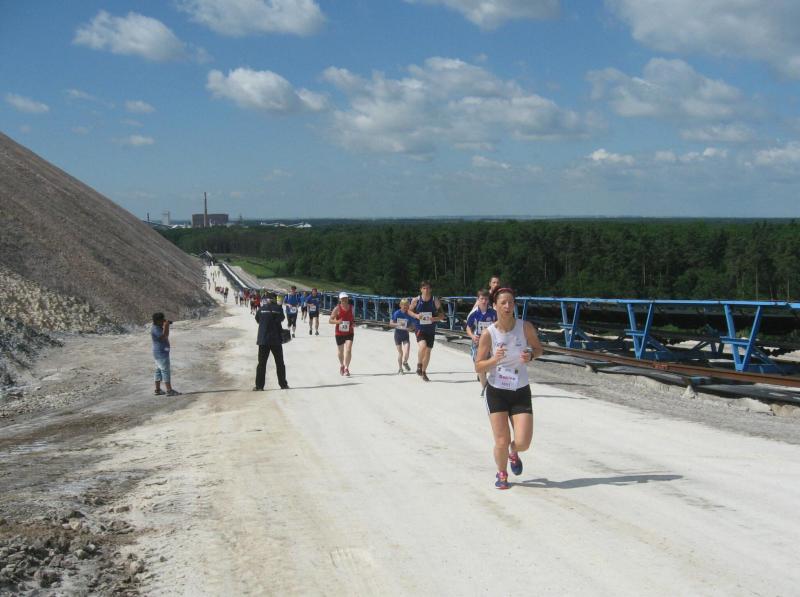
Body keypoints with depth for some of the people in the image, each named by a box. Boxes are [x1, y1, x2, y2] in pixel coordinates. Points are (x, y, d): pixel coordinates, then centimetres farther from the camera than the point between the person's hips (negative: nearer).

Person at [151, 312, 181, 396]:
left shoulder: (157, 327, 13)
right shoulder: (155, 329, -18)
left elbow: (166, 336, 17)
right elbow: (164, 336, -29)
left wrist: (166, 326, 4)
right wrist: (166, 325, -22)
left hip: (158, 353, 11)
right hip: (161, 353, -11)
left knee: (159, 371, 13)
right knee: (165, 371, -10)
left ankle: (157, 390, 17)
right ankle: (169, 390, -12)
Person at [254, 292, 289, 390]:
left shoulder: (261, 309, -5)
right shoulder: (278, 308, -6)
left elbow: (257, 319, 9)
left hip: (263, 339, 0)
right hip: (276, 339, 0)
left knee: (261, 363, 5)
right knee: (280, 363, 11)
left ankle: (259, 385, 4)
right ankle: (283, 384, 15)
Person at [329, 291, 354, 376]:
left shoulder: (351, 307, 0)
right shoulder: (337, 308, -10)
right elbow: (330, 320, -10)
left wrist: (354, 323, -4)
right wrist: (337, 321, -29)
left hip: (349, 333, 1)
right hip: (339, 333, -1)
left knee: (348, 350, -16)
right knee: (340, 351, 13)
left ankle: (346, 368, -11)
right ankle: (341, 365, 40)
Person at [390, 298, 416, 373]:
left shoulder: (409, 314, -6)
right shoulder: (397, 313, -10)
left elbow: (412, 326, 1)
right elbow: (391, 324, -7)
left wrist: (409, 328, -20)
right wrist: (397, 324, -24)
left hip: (405, 334, 1)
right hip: (398, 334, -1)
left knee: (407, 351, -16)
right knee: (400, 352, 4)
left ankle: (405, 362, 16)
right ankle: (400, 368, 20)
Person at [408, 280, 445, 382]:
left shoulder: (435, 301, -5)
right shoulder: (416, 300, -6)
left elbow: (442, 315, 0)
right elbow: (409, 310, 8)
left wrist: (435, 318, -20)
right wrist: (416, 315, -12)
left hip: (431, 330, 2)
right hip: (420, 328, -2)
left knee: (428, 350, 10)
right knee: (422, 346, -27)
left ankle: (423, 372, 30)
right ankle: (419, 365, 0)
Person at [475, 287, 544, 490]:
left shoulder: (525, 327, -8)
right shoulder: (488, 334, -12)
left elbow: (539, 349, 9)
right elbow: (478, 367, -7)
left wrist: (531, 355, -14)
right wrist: (494, 359, -26)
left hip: (521, 391, 1)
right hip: (496, 391, -1)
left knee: (523, 443, -6)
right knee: (501, 442, -4)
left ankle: (514, 453, 33)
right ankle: (501, 474, 27)